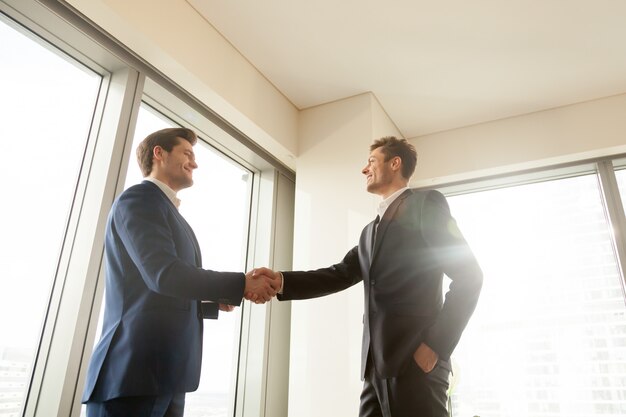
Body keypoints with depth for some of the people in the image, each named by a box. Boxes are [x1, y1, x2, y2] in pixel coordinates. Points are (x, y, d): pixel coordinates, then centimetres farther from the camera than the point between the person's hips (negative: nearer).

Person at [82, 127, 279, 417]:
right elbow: (163, 274, -22)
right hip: (134, 371, -9)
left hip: (166, 373, 9)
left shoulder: (170, 213, 21)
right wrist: (242, 284, -17)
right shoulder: (138, 200, -7)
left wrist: (216, 302, 11)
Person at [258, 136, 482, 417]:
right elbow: (340, 275, 12)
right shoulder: (372, 230, 22)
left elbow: (469, 276, -8)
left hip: (415, 360, -7)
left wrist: (435, 346, -12)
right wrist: (281, 281, -2)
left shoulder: (427, 204, -1)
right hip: (377, 364, 7)